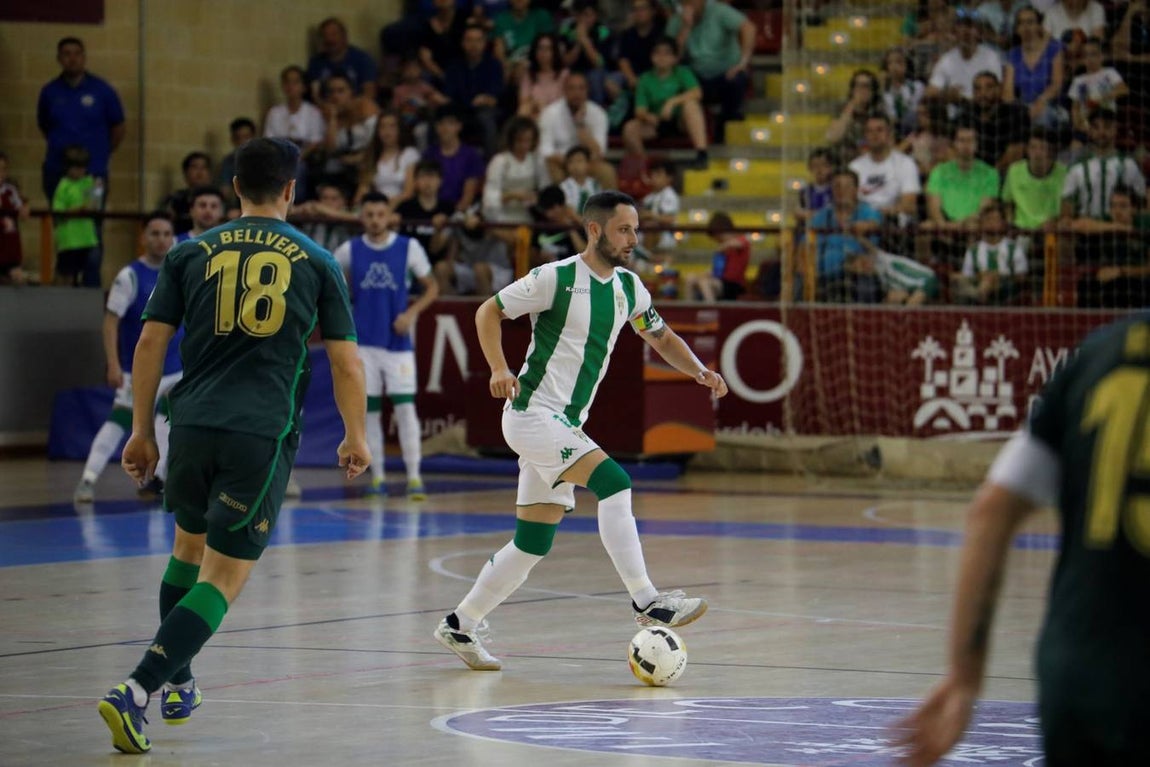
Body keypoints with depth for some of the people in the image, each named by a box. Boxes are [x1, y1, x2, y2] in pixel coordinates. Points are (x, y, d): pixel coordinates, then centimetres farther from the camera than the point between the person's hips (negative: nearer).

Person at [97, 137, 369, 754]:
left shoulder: (191, 254, 10)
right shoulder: (317, 263, 8)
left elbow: (150, 342, 5)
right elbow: (346, 363, 8)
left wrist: (142, 431, 12)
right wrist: (355, 439, 20)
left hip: (194, 424, 3)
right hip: (265, 434, -3)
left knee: (188, 547, 27)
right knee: (223, 578, -3)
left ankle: (178, 686, 35)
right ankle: (136, 690, -20)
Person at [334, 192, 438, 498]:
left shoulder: (409, 247, -2)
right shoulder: (350, 250, 2)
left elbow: (431, 288, 5)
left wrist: (411, 313, -11)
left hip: (398, 343, -2)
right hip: (364, 343, 2)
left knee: (405, 407, -8)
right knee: (370, 410, 3)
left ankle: (414, 478, -6)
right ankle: (377, 477, 10)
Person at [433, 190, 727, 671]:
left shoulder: (628, 287, 10)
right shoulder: (556, 278, -11)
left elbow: (661, 336, 22)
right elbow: (488, 312, -5)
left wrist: (700, 372, 5)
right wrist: (499, 369, -19)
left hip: (567, 426, 8)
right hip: (533, 413, -8)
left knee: (534, 544, 8)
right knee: (613, 483, -23)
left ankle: (459, 626, 19)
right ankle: (645, 602, -23)